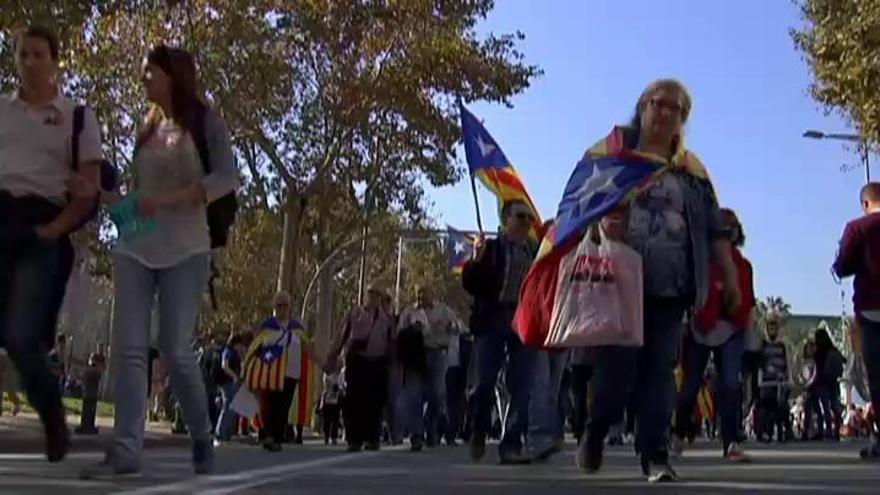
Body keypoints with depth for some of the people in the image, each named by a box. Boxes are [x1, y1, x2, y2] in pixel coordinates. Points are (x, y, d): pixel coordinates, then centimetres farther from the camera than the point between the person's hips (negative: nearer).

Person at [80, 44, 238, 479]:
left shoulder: (205, 122, 3)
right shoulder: (148, 130, 20)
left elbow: (227, 178, -10)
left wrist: (169, 199, -20)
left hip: (184, 250, -5)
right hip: (135, 248, 5)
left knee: (176, 350, -6)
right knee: (128, 347, -8)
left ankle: (202, 438, 14)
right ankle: (126, 450, -10)